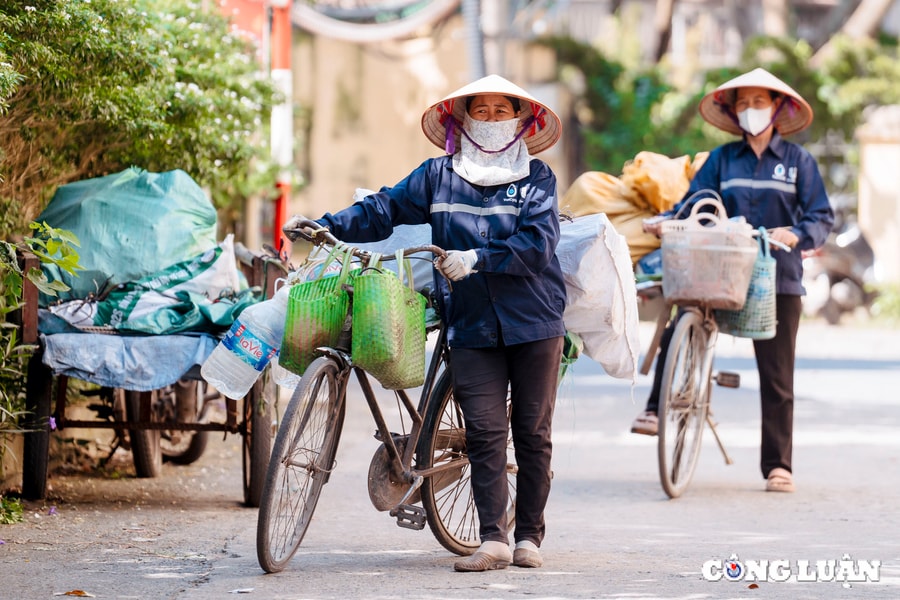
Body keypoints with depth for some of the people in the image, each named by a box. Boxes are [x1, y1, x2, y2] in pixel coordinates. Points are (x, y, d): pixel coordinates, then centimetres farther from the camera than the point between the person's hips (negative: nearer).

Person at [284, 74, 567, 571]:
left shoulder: (536, 178, 2)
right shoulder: (438, 176, 9)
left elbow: (537, 245, -10)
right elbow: (386, 209, 9)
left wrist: (476, 258, -19)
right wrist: (328, 225, -2)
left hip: (534, 323, -1)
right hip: (472, 326, 1)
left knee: (532, 432, 4)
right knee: (484, 433, -6)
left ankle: (529, 536, 13)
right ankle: (493, 539, -7)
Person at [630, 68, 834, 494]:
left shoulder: (797, 160, 5)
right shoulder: (722, 159, 11)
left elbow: (822, 216, 1)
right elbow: (695, 203, 5)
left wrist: (797, 234, -19)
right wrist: (665, 220, -14)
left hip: (777, 280, -2)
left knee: (776, 377, 2)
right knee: (676, 334, -19)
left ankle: (778, 465, 8)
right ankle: (658, 408, -1)